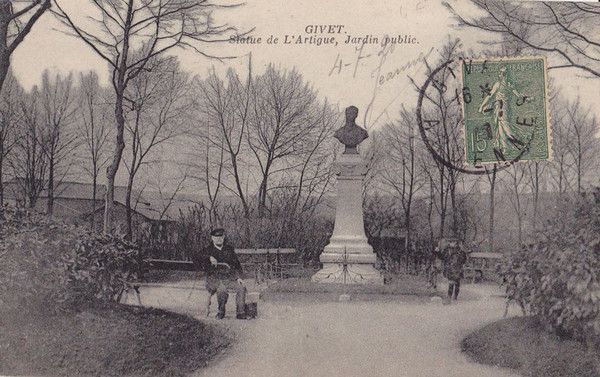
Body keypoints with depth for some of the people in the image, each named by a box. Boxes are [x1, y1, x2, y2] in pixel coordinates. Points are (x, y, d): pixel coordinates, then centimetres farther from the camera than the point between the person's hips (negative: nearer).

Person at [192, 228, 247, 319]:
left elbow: (237, 264, 19)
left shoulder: (229, 249, 16)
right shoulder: (209, 251, 6)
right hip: (214, 279, -3)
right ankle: (220, 311, -10)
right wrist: (209, 258, -22)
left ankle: (240, 314, -18)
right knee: (222, 289, -35)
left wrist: (238, 277, 4)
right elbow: (196, 261, -8)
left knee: (241, 287, -26)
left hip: (230, 277, 3)